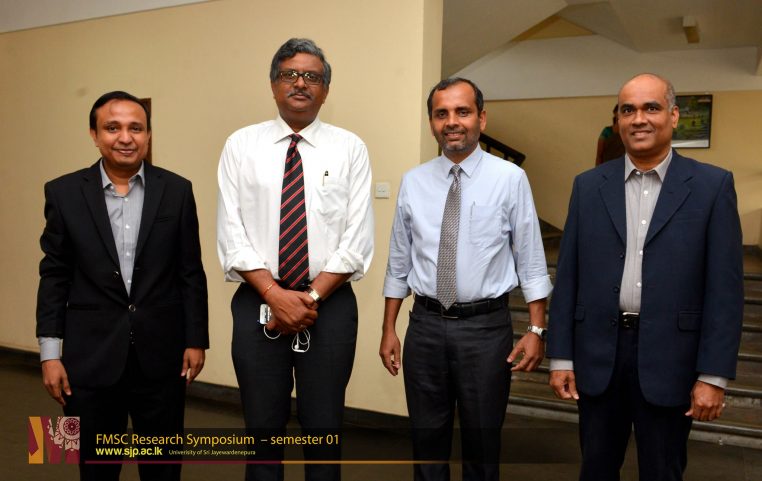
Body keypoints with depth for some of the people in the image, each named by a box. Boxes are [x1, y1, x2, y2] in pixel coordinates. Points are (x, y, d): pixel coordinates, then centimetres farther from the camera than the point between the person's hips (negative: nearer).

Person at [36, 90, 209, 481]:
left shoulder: (176, 190, 0)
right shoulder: (64, 192, 0)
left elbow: (190, 273, 1)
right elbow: (54, 276, 2)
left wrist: (196, 340, 0)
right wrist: (49, 352, -1)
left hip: (161, 353, 0)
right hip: (91, 356, 0)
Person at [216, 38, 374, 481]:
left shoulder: (350, 148, 2)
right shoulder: (241, 145, 3)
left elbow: (358, 240, -4)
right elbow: (231, 234, -3)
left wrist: (311, 296, -12)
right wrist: (276, 295, -13)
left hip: (330, 305, 0)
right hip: (257, 304, 1)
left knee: (324, 429, 11)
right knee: (263, 428, 13)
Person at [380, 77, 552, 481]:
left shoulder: (510, 179, -5)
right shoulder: (413, 182, 3)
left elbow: (531, 261, -4)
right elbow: (398, 263, 7)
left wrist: (536, 330, -9)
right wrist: (388, 330, 7)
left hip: (486, 327, -2)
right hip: (426, 325, 3)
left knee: (482, 443, 14)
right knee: (427, 439, 16)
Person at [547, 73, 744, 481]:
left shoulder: (712, 185, -2)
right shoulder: (589, 185, 4)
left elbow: (725, 288, -4)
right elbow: (568, 276, 3)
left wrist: (714, 375, -8)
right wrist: (561, 357, 1)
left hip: (668, 358, -1)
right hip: (598, 355, 2)